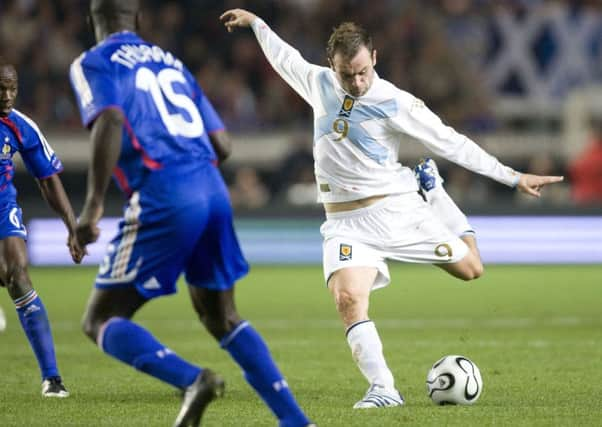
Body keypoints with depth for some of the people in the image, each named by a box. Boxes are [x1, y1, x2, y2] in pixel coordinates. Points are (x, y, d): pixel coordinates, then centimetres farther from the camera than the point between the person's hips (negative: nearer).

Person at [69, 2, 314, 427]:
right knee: (222, 318, 23)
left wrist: (94, 203, -19)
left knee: (101, 320, 3)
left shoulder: (93, 63, 5)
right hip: (213, 191, 6)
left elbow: (111, 121, -16)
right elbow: (222, 145, 19)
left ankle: (191, 379, -22)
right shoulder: (171, 63, 24)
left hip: (163, 200, -6)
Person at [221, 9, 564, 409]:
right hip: (345, 223, 2)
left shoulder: (395, 103, -12)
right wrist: (255, 22, 34)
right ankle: (383, 390, -27)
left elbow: (451, 143, -10)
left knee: (471, 269, 2)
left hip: (395, 208, -2)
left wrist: (513, 177, -12)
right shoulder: (320, 84, 2)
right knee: (348, 297, -25)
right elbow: (286, 59, 24)